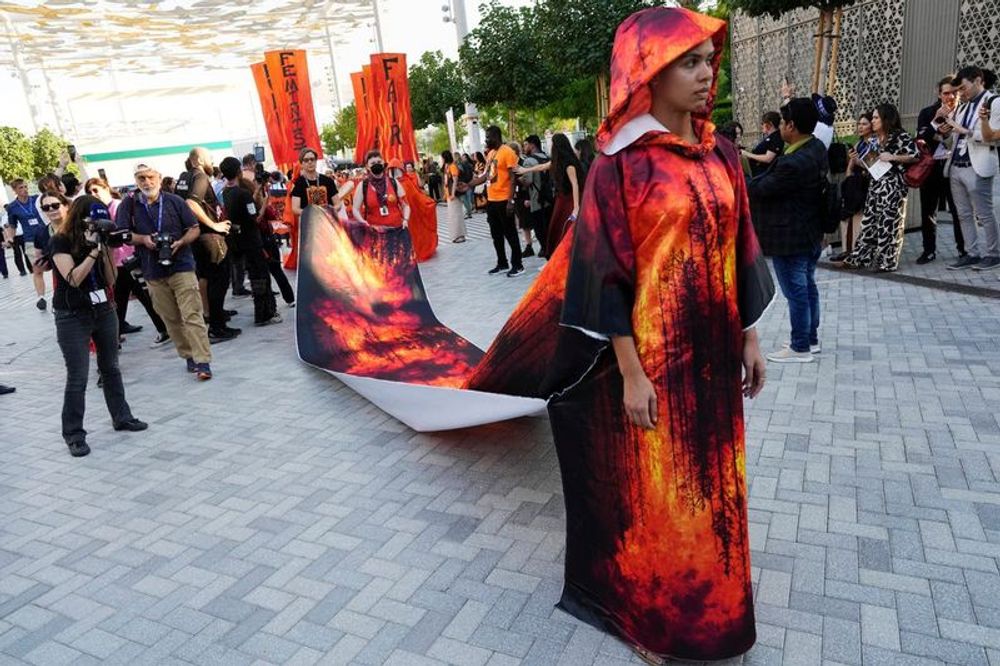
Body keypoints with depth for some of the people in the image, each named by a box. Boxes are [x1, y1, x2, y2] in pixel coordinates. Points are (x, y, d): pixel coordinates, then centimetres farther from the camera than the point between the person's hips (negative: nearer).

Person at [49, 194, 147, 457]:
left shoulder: (96, 237, 6)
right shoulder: (60, 242, -9)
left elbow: (110, 280, 3)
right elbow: (73, 278, -20)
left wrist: (109, 249, -10)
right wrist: (94, 250, -23)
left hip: (104, 310, 5)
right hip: (72, 317, -5)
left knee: (111, 368, 14)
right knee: (78, 378, -5)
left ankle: (121, 417, 27)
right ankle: (74, 435, 5)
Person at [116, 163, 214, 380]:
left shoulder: (175, 201, 2)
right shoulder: (129, 205, 4)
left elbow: (195, 229, 5)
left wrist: (180, 242, -13)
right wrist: (143, 239, -16)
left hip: (182, 266, -2)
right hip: (153, 271, 3)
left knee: (192, 315, -9)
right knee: (171, 319, 8)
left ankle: (203, 362, -10)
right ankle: (188, 356, 21)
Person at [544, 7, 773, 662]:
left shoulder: (720, 154, 7)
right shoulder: (619, 165, -12)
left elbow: (739, 250, 11)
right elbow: (608, 274, -14)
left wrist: (749, 336, 11)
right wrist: (630, 372, -15)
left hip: (712, 350, 6)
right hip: (652, 351, -6)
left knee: (712, 481, 18)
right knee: (652, 487, 9)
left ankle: (711, 602, 40)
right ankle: (650, 613, 32)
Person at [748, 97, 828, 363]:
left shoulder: (793, 164, -28)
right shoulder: (818, 147, 2)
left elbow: (760, 189, -17)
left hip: (790, 239, -10)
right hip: (812, 234, 10)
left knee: (796, 292, 0)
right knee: (808, 286, 18)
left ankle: (800, 348, 11)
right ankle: (811, 338, 31)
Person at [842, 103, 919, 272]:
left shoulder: (900, 136, -8)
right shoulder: (876, 139, 14)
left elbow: (915, 155, -12)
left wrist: (893, 157, -17)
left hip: (893, 184, -7)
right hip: (877, 183, 7)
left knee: (889, 222, -5)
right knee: (869, 220, 7)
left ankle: (887, 261, 1)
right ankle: (860, 257, 10)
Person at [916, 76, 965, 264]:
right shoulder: (927, 113, 4)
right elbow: (920, 139, -6)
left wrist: (946, 133, -16)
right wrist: (936, 120, -15)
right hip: (930, 166, 2)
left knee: (959, 209, 3)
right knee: (928, 210, 5)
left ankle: (963, 248, 14)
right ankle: (929, 250, 14)